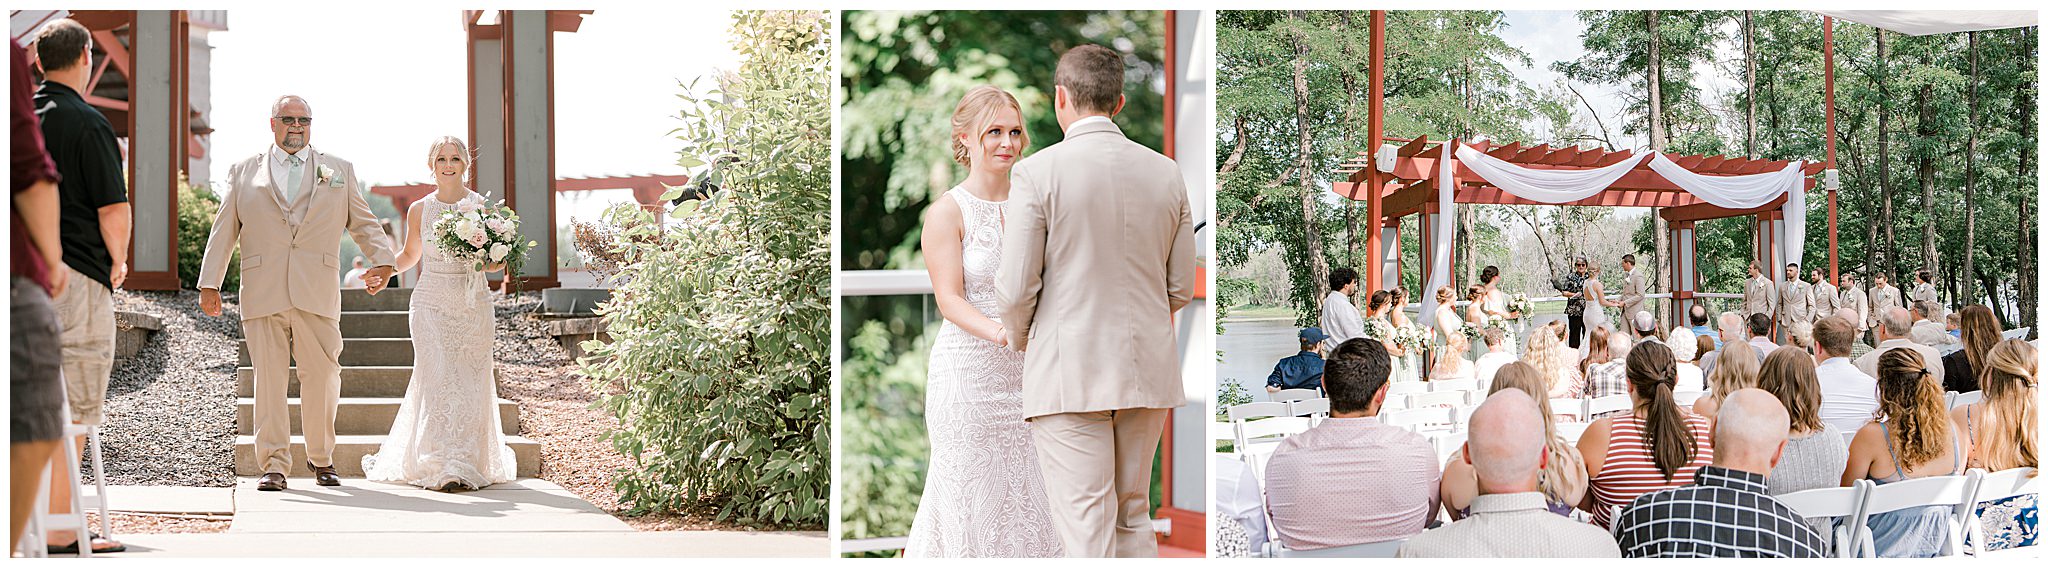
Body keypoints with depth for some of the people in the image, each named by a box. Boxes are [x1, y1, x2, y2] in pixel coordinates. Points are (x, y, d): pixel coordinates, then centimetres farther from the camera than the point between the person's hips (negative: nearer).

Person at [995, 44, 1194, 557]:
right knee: (1134, 519, 17)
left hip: (1069, 375, -5)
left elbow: (1016, 289, -9)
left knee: (1086, 534, -2)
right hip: (1148, 370, 5)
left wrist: (1019, 339, 12)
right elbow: (1180, 289, 10)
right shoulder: (1167, 173, 5)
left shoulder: (1037, 172, -9)